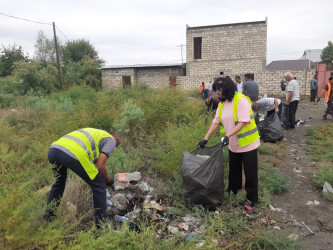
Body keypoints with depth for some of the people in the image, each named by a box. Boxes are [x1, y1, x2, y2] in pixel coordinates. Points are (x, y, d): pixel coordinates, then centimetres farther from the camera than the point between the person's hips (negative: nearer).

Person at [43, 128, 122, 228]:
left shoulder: (94, 133, 37)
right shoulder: (111, 140, 15)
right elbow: (100, 165, 3)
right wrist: (108, 180, 20)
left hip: (53, 150, 8)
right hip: (74, 155, -8)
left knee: (59, 182, 37)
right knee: (99, 185, 11)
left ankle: (48, 216, 45)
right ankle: (101, 225, 16)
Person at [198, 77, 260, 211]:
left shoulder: (241, 100, -20)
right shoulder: (222, 103, 3)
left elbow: (243, 122, -26)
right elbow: (216, 122, 2)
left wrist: (228, 135, -32)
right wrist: (206, 138, -3)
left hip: (247, 143, -7)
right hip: (233, 144, 7)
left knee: (250, 172, 4)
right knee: (234, 169, 19)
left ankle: (251, 199, 17)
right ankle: (233, 189, 39)